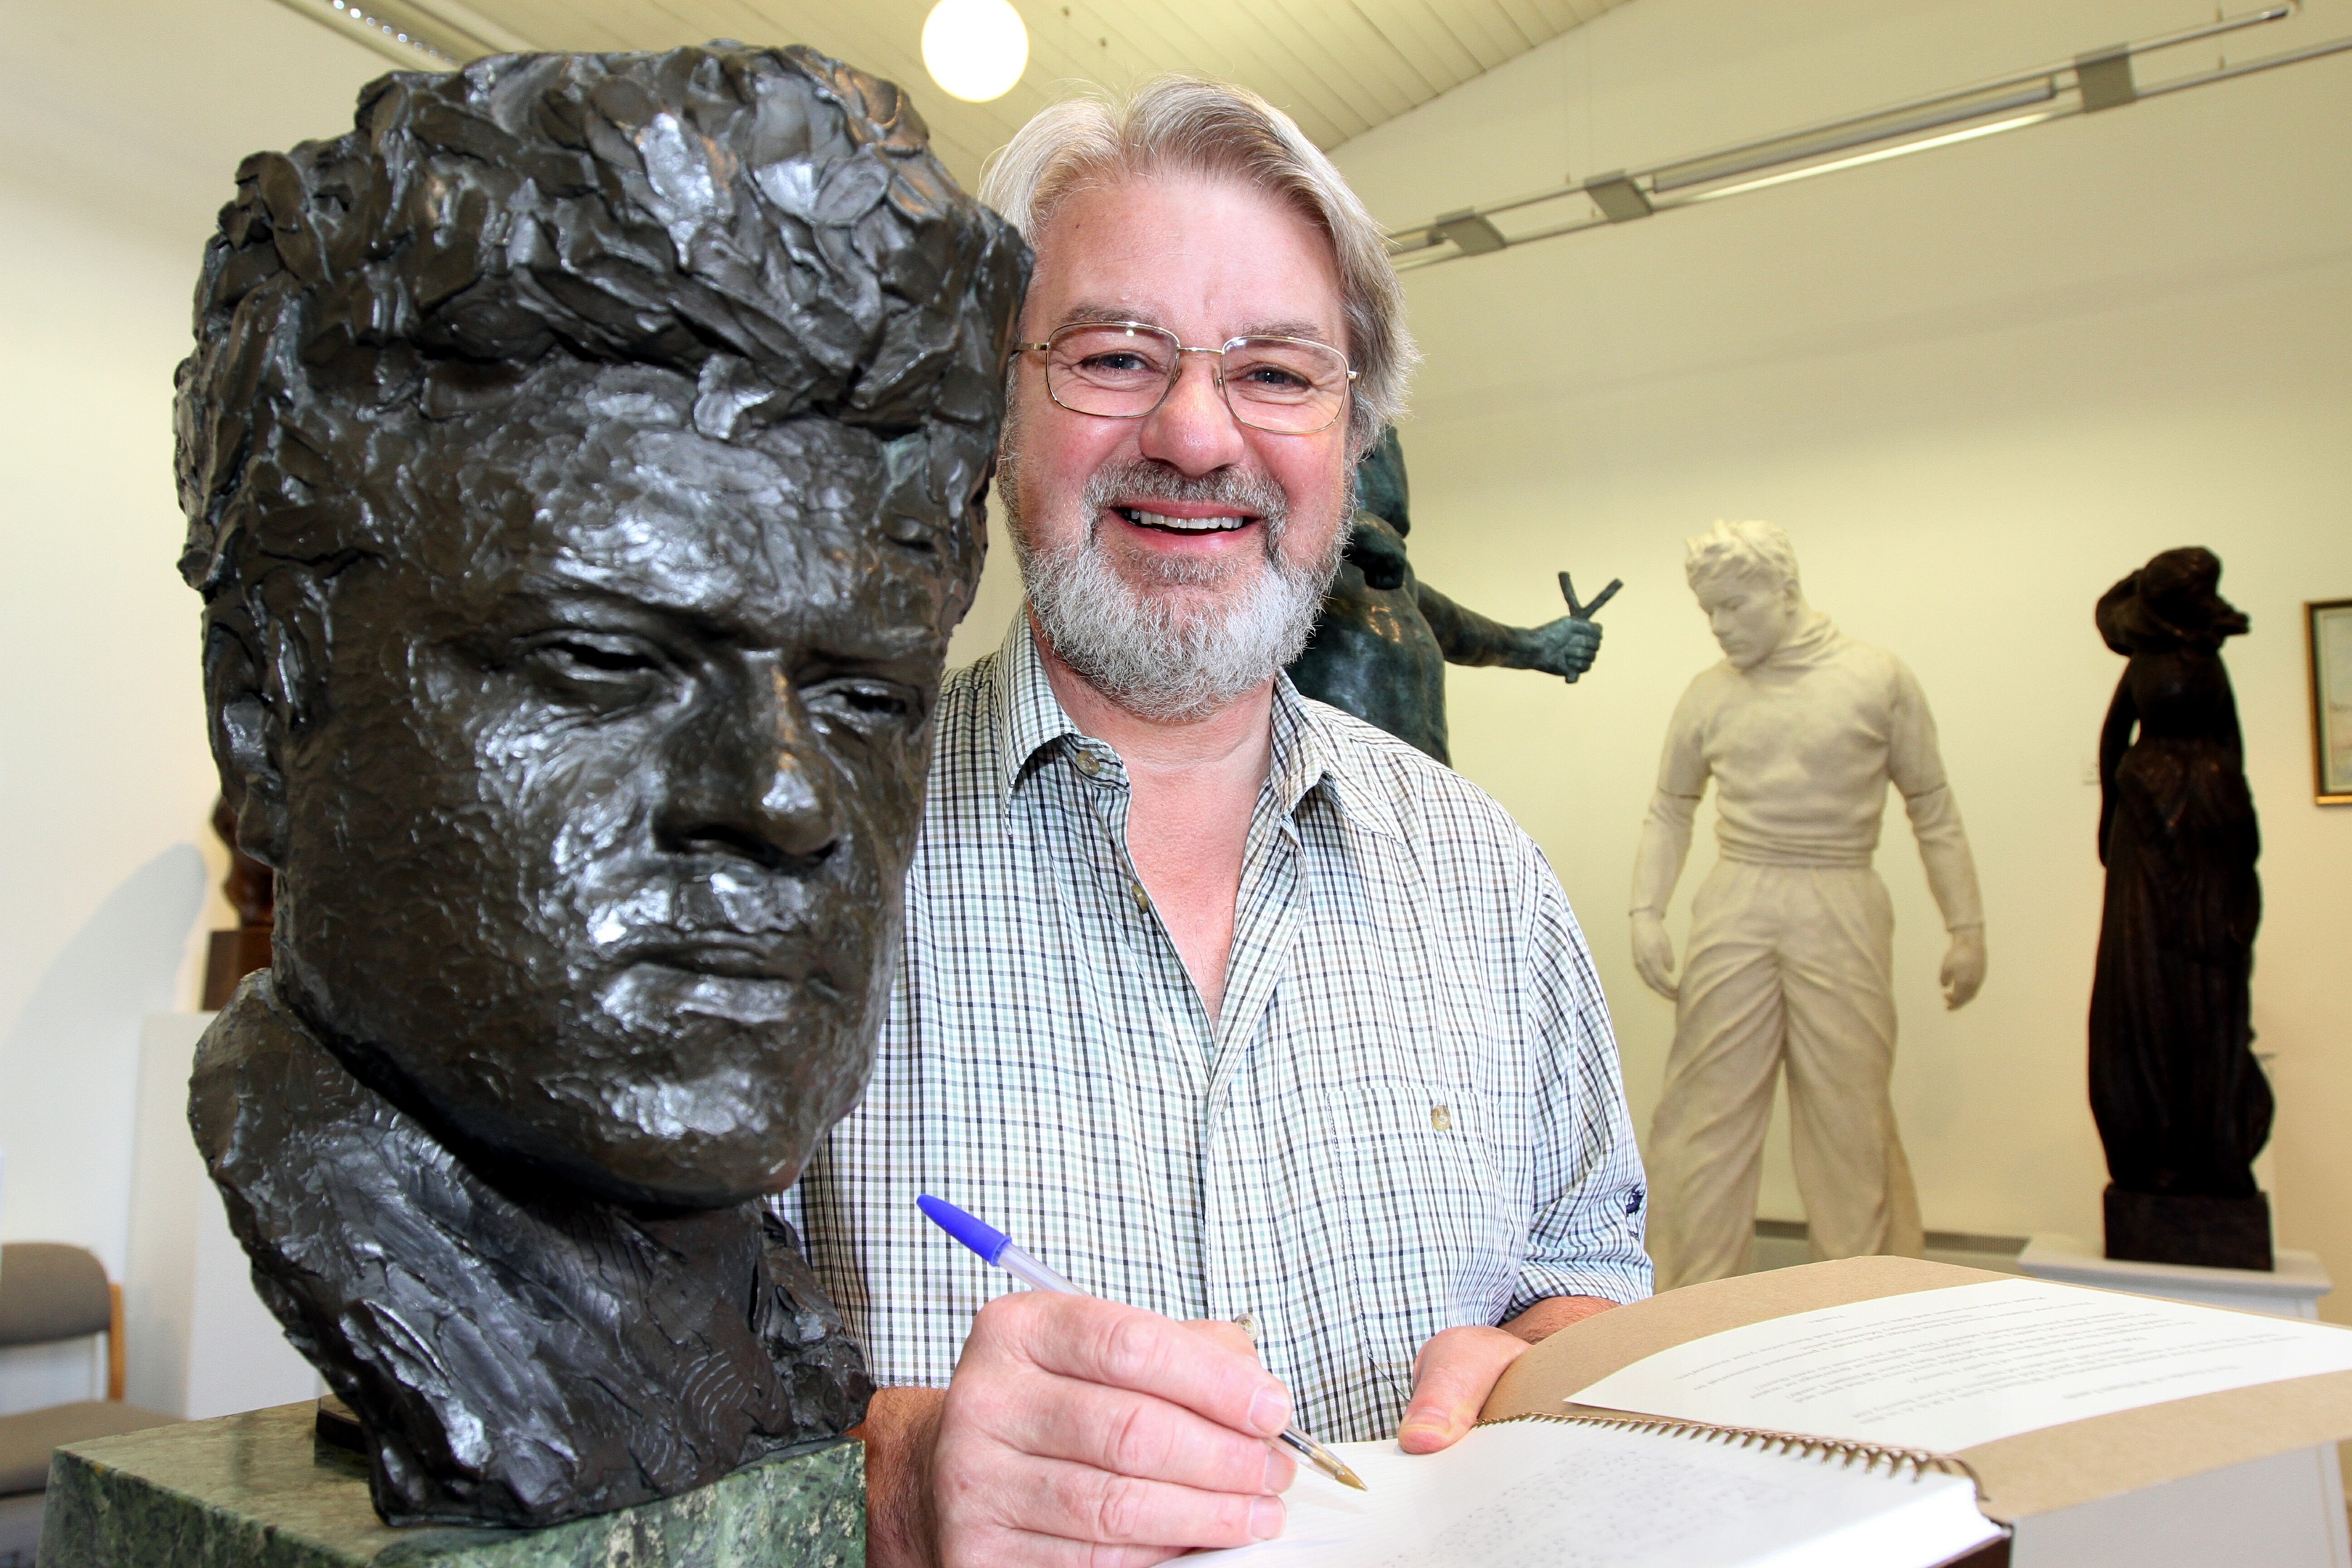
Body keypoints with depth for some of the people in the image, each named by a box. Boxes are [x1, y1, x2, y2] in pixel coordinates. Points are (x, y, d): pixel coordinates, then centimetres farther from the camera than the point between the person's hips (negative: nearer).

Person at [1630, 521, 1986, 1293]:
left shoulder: (1877, 678, 1)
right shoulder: (1709, 695, 7)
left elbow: (1933, 808, 5)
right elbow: (1670, 810, 13)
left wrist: (1966, 927, 3)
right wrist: (1646, 912, 2)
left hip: (1841, 917, -2)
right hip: (1734, 911, 2)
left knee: (1852, 1115, 2)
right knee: (1706, 1112, 2)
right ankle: (1691, 1297, 13)